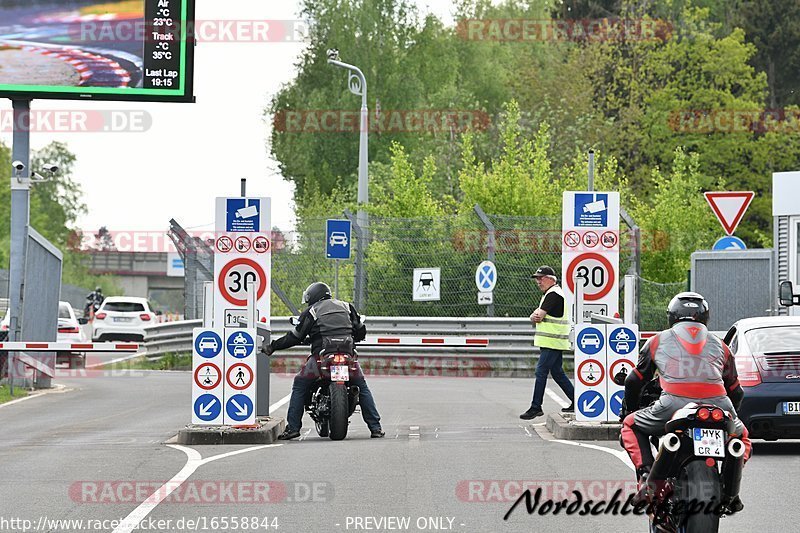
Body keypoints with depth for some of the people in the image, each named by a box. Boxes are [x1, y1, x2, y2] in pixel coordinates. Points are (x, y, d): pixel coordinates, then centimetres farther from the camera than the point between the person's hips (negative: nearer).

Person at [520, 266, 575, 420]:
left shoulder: (553, 294, -13)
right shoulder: (549, 294, 21)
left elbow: (539, 316, -19)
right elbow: (536, 316, 15)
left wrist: (537, 316, 2)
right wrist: (535, 316, -6)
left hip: (552, 342, -10)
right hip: (554, 342, 10)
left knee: (541, 371, -11)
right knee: (557, 373, 14)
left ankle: (536, 407, -12)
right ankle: (576, 401, 19)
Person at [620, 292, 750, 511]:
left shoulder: (658, 341, 24)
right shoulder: (719, 345, 28)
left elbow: (634, 381, 29)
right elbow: (735, 391, 34)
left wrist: (628, 410, 47)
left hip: (673, 406, -2)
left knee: (631, 427, 23)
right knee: (741, 436, 33)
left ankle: (646, 474, -1)